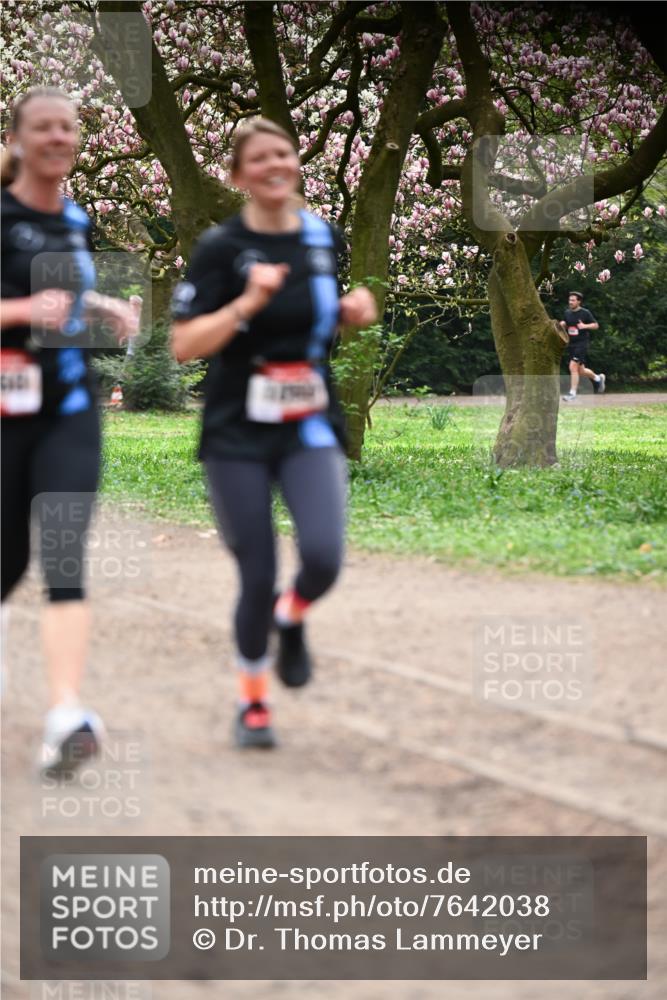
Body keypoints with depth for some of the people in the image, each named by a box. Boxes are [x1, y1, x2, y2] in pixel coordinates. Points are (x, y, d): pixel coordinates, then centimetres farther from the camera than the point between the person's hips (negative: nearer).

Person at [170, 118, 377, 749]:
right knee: (257, 577, 1)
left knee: (323, 557, -18)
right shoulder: (221, 247, -8)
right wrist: (247, 302, -24)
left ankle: (292, 619, 19)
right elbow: (184, 346, -12)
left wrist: (355, 312, 0)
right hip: (237, 435, -2)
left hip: (311, 430, 2)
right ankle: (252, 701, 24)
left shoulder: (325, 239, 5)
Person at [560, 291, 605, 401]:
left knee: (573, 367, -17)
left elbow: (596, 325, -1)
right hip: (571, 344, 7)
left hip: (582, 344, -7)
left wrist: (585, 326, -18)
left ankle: (572, 393, -11)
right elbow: (565, 325, 23)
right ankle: (598, 378, 40)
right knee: (580, 370, 13)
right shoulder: (567, 313, 9)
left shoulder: (585, 313, -6)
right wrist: (563, 324, 0)